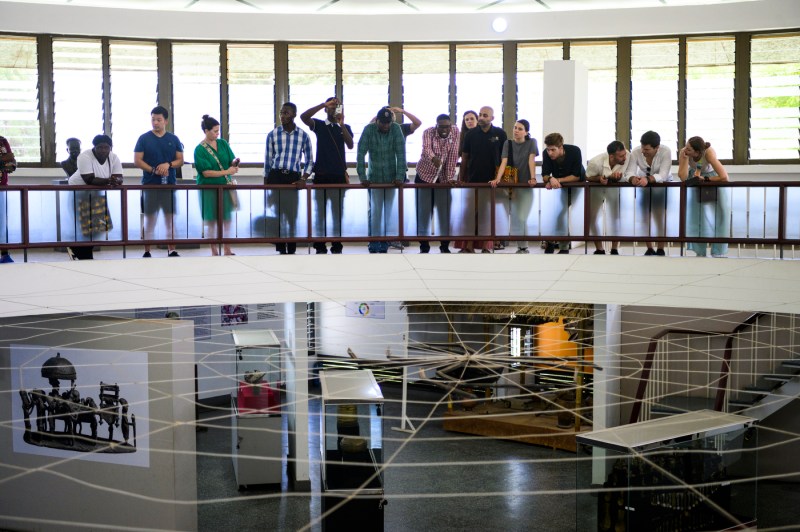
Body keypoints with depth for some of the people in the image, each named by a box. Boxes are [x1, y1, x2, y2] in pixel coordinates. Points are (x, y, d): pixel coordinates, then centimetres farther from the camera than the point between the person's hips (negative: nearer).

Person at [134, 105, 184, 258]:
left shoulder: (174, 139, 8)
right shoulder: (144, 139, 2)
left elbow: (180, 160, 8)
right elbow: (137, 161, -2)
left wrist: (168, 164, -13)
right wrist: (154, 170, -16)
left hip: (169, 184, 2)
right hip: (149, 184, -2)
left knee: (170, 217, 4)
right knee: (149, 218, 1)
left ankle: (172, 251, 11)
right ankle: (147, 252, 6)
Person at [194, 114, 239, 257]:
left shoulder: (223, 143, 5)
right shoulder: (200, 150, -8)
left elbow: (231, 160, 8)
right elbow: (206, 172, -14)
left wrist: (234, 162, -16)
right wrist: (226, 172, -18)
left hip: (226, 186, 4)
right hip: (209, 188, -4)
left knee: (227, 218, 5)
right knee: (212, 220, 2)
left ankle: (227, 249, 12)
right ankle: (214, 251, 9)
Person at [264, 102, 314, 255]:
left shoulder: (303, 135, 3)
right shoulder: (272, 135, 4)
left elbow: (309, 160, 7)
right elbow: (268, 160, 8)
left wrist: (304, 179, -7)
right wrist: (265, 184, 6)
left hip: (294, 178, 0)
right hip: (276, 176, 0)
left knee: (293, 214, 1)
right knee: (276, 213, 0)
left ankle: (291, 250, 10)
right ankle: (281, 249, 8)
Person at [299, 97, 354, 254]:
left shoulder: (345, 127, 10)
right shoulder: (319, 125, 7)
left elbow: (350, 145, -7)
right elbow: (303, 116, -12)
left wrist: (341, 124, -17)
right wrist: (323, 104, -18)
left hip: (339, 176, 1)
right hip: (321, 175, -1)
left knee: (338, 213, 3)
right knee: (319, 212, 0)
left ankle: (337, 246, 7)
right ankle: (320, 247, 4)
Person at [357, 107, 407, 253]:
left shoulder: (396, 129, -8)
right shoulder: (369, 129, -10)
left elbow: (401, 154, -12)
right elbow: (361, 154, -14)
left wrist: (400, 176, -21)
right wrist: (362, 177, -22)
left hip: (392, 178, 0)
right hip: (374, 177, 0)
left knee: (389, 211, 3)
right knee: (375, 211, 1)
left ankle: (386, 242, 10)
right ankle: (374, 242, 8)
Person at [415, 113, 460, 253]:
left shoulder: (455, 131, -9)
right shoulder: (428, 132, -16)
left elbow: (453, 155, -11)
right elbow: (426, 148, -37)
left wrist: (450, 177, -16)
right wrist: (433, 158, -59)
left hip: (443, 177, 2)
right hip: (425, 175, -2)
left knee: (445, 211, 2)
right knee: (424, 211, -2)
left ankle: (445, 245, 11)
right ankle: (424, 245, 6)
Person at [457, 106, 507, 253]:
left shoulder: (500, 134, 1)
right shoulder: (471, 134, 4)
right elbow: (464, 157, 8)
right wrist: (461, 179, 5)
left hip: (493, 181, -1)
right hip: (473, 180, 1)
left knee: (489, 214, 3)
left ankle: (487, 246, 11)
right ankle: (469, 245, 4)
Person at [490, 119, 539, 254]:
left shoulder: (531, 143, -2)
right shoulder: (508, 143, 2)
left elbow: (531, 160, -12)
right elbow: (504, 162, -10)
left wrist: (533, 178, -24)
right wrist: (498, 178, -25)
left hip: (526, 186, -2)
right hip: (512, 185, 2)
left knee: (521, 218, -12)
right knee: (515, 218, -1)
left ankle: (523, 247, -1)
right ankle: (522, 247, 9)